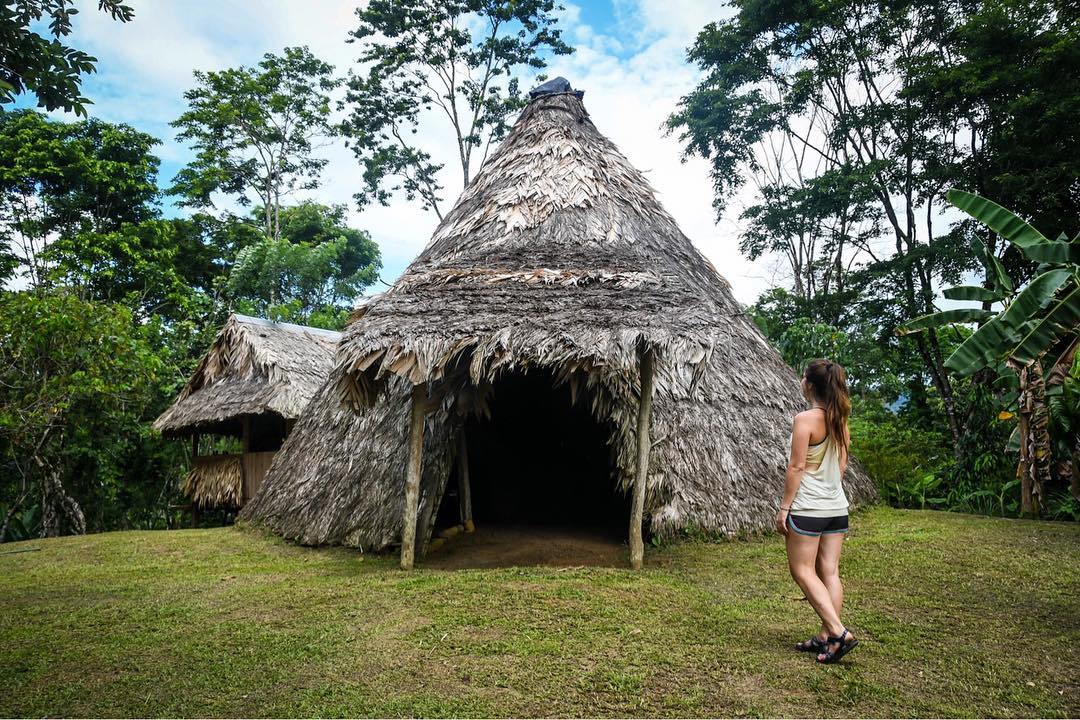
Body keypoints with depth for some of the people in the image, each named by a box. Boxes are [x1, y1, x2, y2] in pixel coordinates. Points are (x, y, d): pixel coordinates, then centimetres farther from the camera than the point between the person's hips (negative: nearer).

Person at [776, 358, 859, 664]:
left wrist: (784, 507, -10)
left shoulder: (805, 419, -16)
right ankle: (826, 636, 15)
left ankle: (839, 632, -4)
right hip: (837, 507, 8)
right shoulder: (841, 420, 7)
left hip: (808, 508, -8)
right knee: (830, 572, 9)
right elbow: (842, 465, 13)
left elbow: (796, 466, -16)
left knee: (803, 571, 2)